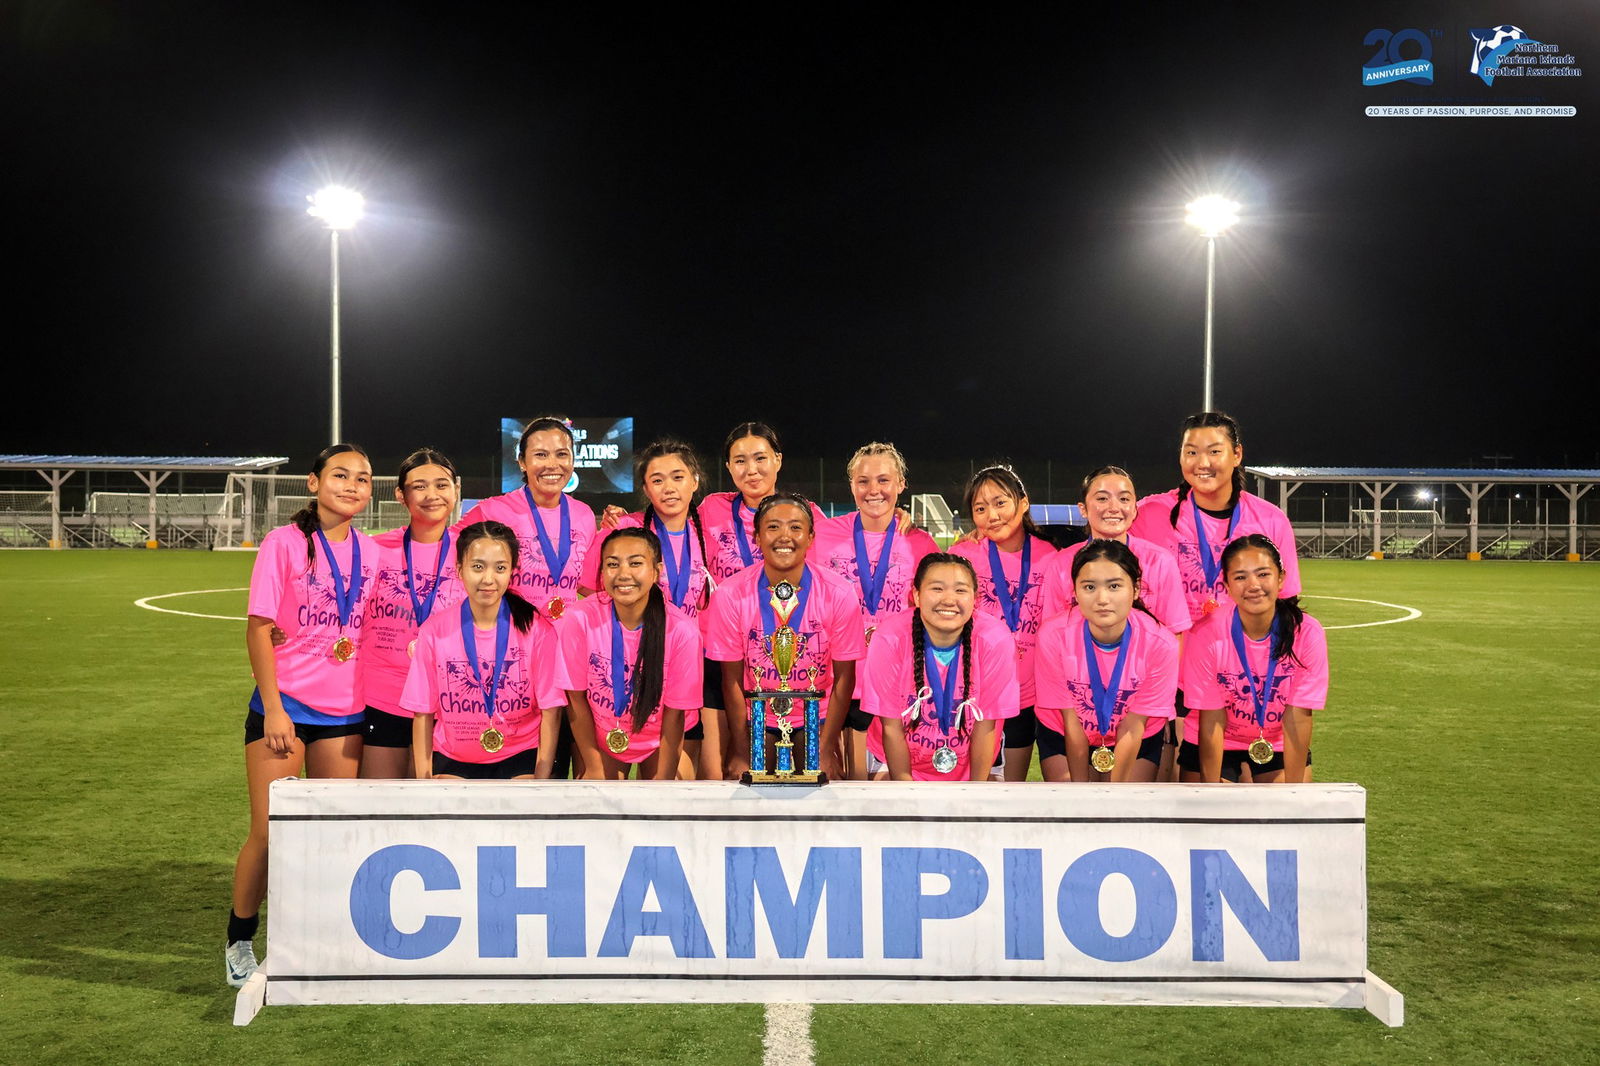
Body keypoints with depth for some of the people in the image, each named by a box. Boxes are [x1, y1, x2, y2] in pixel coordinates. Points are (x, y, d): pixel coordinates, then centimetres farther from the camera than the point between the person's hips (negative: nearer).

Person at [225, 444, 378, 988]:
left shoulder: (371, 552, 6)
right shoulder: (284, 542, -6)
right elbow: (258, 628, -8)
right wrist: (274, 708, -13)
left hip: (345, 714, 4)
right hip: (283, 707, -4)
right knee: (269, 834, -2)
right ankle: (239, 943, 18)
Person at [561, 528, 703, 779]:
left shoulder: (682, 630, -26)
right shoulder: (579, 620, -25)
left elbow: (675, 713, -16)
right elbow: (576, 698, -13)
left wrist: (662, 781, -13)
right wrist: (594, 767, -7)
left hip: (659, 739, 0)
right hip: (600, 737, 0)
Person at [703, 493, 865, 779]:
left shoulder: (838, 594, -14)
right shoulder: (729, 595, -14)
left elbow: (844, 678, -6)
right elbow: (732, 679, -7)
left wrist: (827, 750, -8)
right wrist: (741, 752, -7)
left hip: (816, 722, 0)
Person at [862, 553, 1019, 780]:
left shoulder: (995, 640, -21)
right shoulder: (890, 639, -23)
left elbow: (985, 726, -13)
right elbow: (892, 728, -15)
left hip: (969, 767, 1)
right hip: (898, 761, -1)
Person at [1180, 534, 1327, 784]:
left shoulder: (1307, 633, -22)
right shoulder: (1207, 634, -25)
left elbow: (1298, 718, -18)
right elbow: (1212, 721, -19)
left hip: (1278, 743, 1)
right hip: (1216, 744, -1)